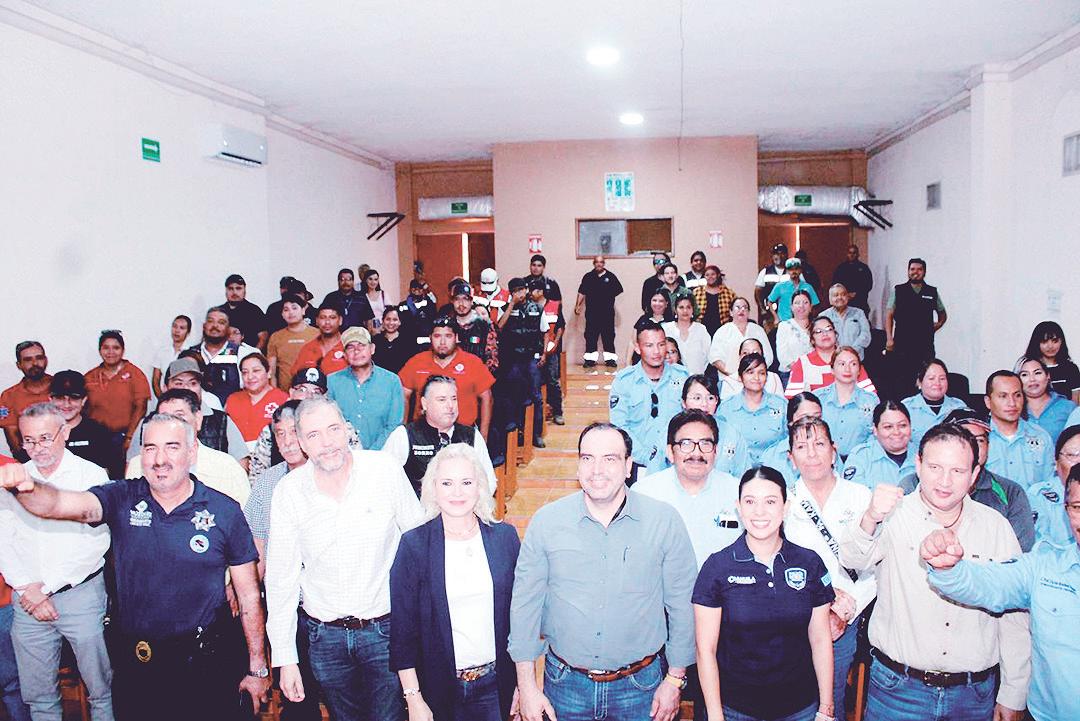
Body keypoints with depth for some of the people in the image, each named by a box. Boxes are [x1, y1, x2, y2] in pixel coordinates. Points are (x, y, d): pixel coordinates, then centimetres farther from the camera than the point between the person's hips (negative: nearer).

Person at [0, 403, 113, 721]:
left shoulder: (92, 475, -5)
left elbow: (97, 542, -10)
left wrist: (46, 587, -11)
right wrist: (28, 589, -7)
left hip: (80, 594, -3)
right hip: (28, 600, 4)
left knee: (100, 688, 3)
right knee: (37, 694, 13)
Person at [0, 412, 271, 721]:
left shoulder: (224, 510, -7)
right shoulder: (122, 499, -3)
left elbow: (249, 594, -3)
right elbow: (57, 503, -21)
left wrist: (258, 668, -1)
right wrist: (26, 488, -44)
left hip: (205, 661, -1)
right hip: (133, 660, 2)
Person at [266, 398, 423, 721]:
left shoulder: (386, 470, -12)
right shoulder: (288, 493, -8)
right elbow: (281, 578, -1)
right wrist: (285, 658, 0)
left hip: (385, 631, -2)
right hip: (325, 637, 2)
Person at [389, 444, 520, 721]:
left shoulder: (505, 537, -4)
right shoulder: (413, 545, -10)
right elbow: (403, 628, -7)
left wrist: (523, 683, 2)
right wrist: (414, 699, -7)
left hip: (495, 685, 2)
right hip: (438, 686, -1)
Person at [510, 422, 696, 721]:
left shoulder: (665, 521, -10)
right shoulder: (546, 521, -8)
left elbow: (681, 604, -2)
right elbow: (525, 603, -2)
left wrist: (675, 680, 1)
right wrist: (527, 686, -1)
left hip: (641, 685, 0)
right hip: (566, 683, 1)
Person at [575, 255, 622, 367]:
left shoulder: (610, 276, 5)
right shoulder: (588, 277, 6)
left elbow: (618, 290, 11)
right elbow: (581, 292, 4)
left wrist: (609, 297, 2)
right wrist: (577, 305, -4)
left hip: (607, 312, 0)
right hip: (592, 312, 0)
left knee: (608, 336, 3)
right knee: (590, 336, 1)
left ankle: (610, 358, 8)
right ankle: (590, 359, 6)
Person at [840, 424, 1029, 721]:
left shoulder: (997, 527, 0)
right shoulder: (893, 516, -8)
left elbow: (1014, 619, 5)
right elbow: (853, 560, -28)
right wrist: (870, 520, -49)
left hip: (975, 695, 2)